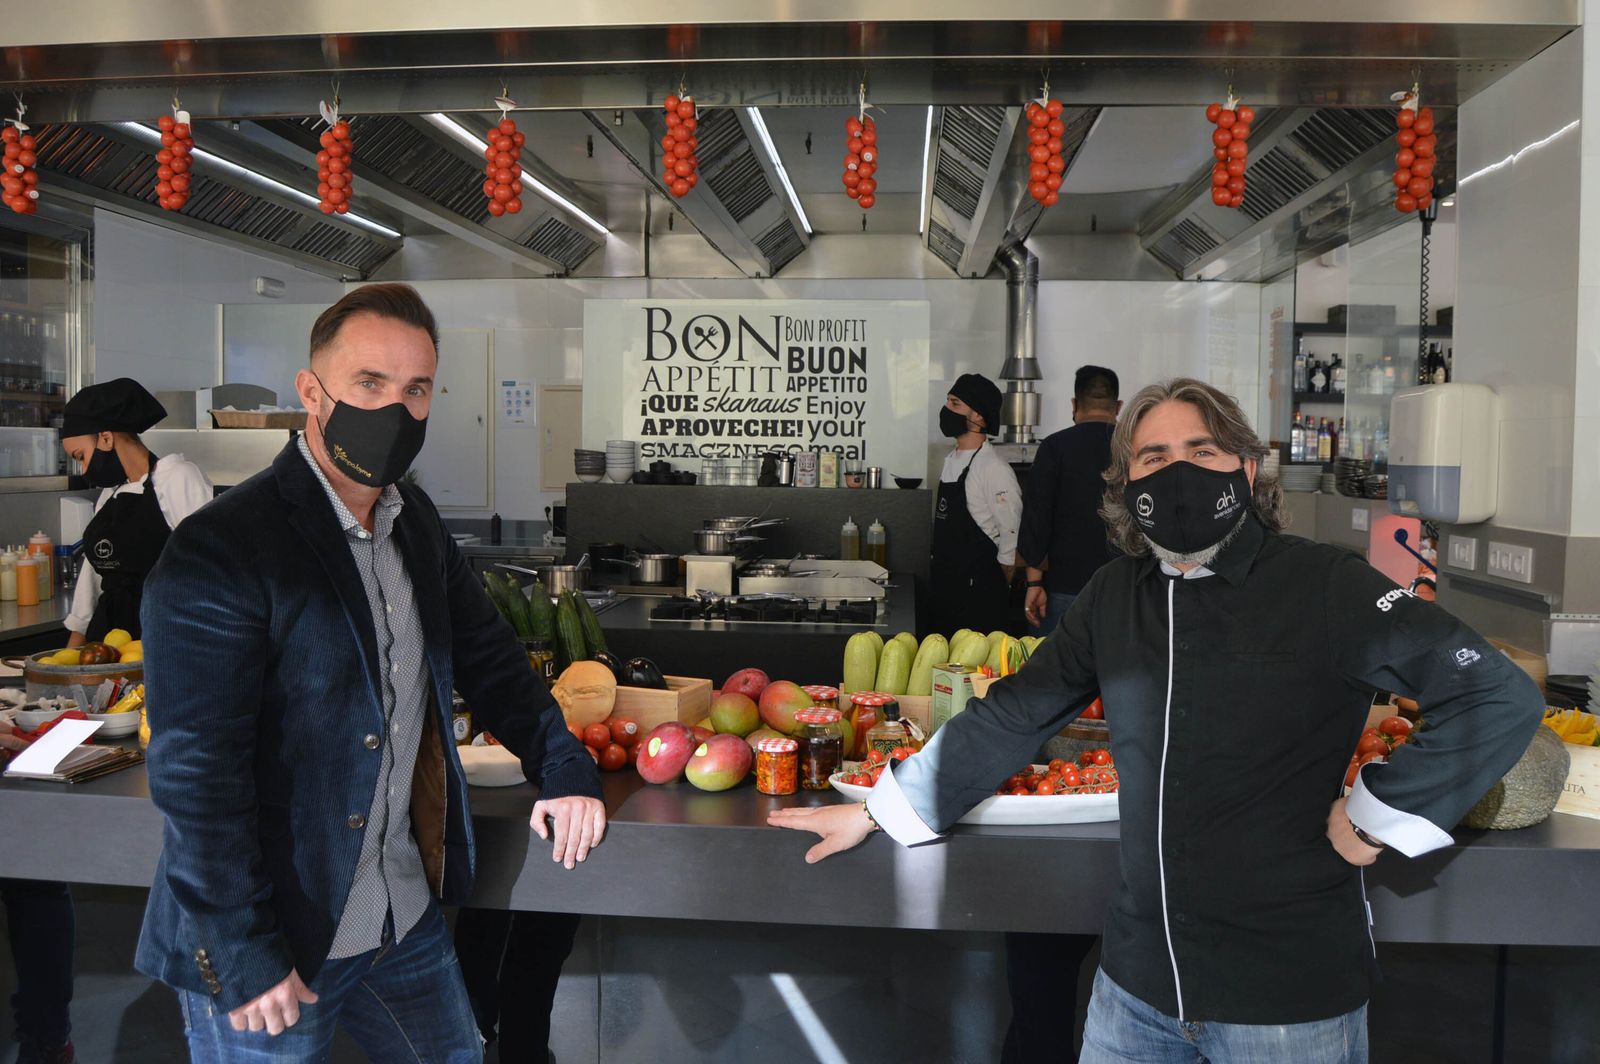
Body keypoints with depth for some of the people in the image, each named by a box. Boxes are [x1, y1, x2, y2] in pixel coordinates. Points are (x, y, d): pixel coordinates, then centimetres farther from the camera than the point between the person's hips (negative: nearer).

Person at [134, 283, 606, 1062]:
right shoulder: (219, 554, -20)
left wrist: (561, 764, -3)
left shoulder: (416, 523, 3)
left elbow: (486, 655, 11)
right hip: (272, 950, -7)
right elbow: (196, 772, -21)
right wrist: (242, 953, -19)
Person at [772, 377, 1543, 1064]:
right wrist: (880, 811, 9)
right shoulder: (1116, 595, 3)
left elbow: (1501, 696, -13)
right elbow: (1013, 716, 8)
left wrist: (1380, 816, -14)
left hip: (1291, 995, -4)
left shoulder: (1322, 587, -13)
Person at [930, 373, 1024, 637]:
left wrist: (998, 592, -8)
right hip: (944, 585, 8)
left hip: (979, 586, -8)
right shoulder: (950, 462, 12)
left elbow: (1012, 536, -14)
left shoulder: (993, 468, -15)